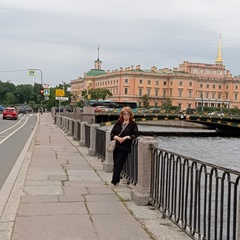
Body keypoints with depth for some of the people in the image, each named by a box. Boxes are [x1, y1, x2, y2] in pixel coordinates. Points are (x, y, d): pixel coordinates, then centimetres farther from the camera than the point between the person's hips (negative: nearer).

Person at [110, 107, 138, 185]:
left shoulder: (133, 124, 0)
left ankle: (114, 181, -4)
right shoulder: (118, 123, 10)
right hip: (116, 146, 4)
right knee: (115, 164, 10)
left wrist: (126, 137, -17)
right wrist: (117, 138, -13)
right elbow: (112, 133, 6)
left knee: (118, 164, -8)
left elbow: (135, 134, -8)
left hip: (125, 147, -4)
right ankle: (116, 179, 24)